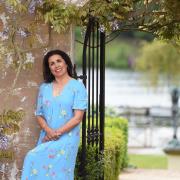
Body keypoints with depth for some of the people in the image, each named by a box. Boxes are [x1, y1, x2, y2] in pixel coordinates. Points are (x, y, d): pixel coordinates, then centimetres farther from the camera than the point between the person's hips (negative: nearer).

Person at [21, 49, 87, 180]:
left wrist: (57, 133, -13)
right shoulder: (44, 87, 12)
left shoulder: (77, 86, -2)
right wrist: (48, 131, -10)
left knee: (33, 158, -20)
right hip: (46, 138, 5)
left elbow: (77, 117, -9)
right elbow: (39, 115, 10)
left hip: (67, 137, -4)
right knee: (42, 170, -5)